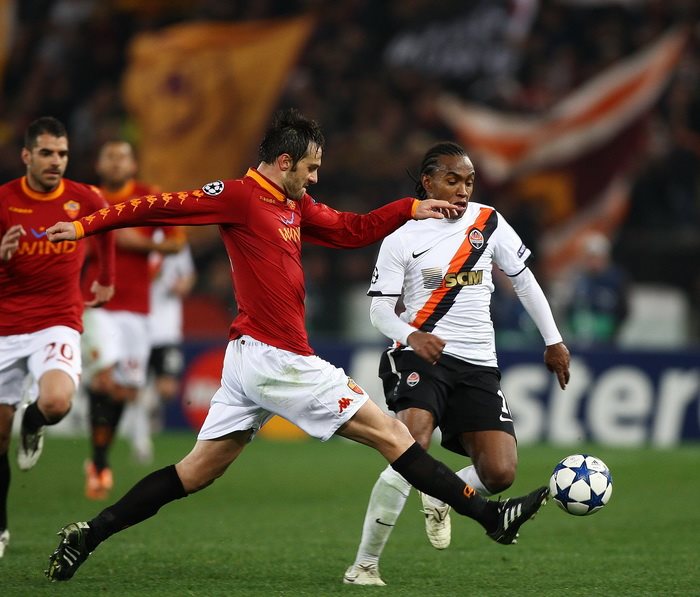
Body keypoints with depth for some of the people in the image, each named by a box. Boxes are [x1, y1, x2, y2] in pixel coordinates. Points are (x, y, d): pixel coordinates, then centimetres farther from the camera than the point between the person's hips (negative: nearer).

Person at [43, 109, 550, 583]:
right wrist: (86, 226, -13)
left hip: (250, 359, 9)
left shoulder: (294, 206, 16)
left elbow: (350, 230, 25)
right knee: (392, 434, -3)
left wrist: (411, 209, 16)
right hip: (276, 359, -9)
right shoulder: (239, 196, -10)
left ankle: (86, 537, 8)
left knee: (197, 471, 10)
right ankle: (491, 516, 2)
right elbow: (162, 207, -11)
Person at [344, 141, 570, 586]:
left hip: (478, 365, 4)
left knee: (500, 474, -12)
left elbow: (523, 281, 17)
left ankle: (441, 497, 23)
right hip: (421, 356, -4)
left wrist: (554, 341, 16)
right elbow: (380, 308, -5)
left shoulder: (489, 223, 6)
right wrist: (412, 335, -25)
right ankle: (365, 564, -19)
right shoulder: (402, 239, -2)